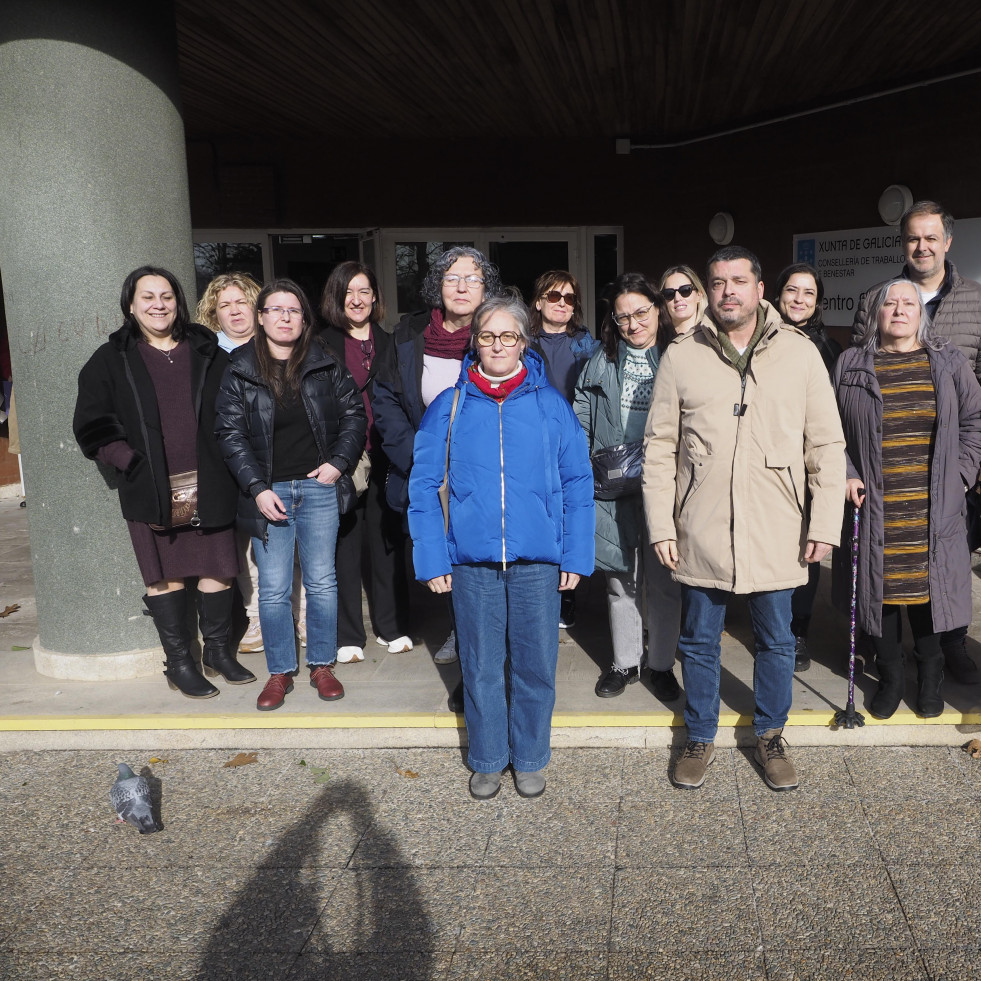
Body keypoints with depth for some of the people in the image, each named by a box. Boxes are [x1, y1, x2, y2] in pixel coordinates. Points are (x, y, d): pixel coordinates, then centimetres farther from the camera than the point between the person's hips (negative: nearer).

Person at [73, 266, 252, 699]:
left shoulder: (208, 353, 10)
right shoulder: (110, 360, 5)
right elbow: (92, 426, 2)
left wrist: (223, 466, 0)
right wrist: (133, 464, -10)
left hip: (209, 485, 2)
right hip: (151, 491, -2)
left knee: (217, 569, 7)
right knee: (166, 576, 5)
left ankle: (218, 651, 25)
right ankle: (179, 663, 17)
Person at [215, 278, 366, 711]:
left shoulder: (325, 365, 4)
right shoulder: (239, 371, 1)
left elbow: (353, 412, 9)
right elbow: (231, 434, -2)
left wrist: (339, 461, -4)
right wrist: (257, 488, -10)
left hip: (318, 488, 1)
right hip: (268, 491, -1)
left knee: (321, 582, 6)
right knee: (273, 589, 3)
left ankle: (322, 666, 21)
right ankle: (280, 672, 17)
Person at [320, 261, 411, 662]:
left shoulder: (390, 343, 13)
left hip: (385, 459, 3)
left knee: (388, 540, 8)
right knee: (344, 543, 2)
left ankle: (392, 627, 21)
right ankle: (348, 635, 12)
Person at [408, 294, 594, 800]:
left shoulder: (551, 406, 2)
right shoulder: (448, 408, 2)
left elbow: (578, 484, 3)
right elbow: (423, 486, 2)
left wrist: (575, 556, -2)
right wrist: (432, 558, -4)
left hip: (537, 559, 0)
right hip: (472, 559, 0)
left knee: (535, 664, 8)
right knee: (481, 667, 10)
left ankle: (529, 759, 28)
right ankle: (487, 761, 28)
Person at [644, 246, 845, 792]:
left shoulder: (800, 353, 0)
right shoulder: (681, 357, 1)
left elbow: (827, 446, 2)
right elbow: (660, 448, 2)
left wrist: (825, 525, -4)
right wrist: (661, 526, -4)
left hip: (777, 533, 0)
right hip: (701, 531, 0)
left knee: (777, 641, 13)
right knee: (700, 641, 13)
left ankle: (770, 737, 34)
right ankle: (701, 739, 32)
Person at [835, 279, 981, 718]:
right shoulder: (851, 365, 5)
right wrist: (845, 475, -5)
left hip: (931, 508, 0)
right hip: (874, 507, 0)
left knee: (927, 585, 5)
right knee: (881, 586, 5)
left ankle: (930, 677, 24)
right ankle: (890, 677, 21)